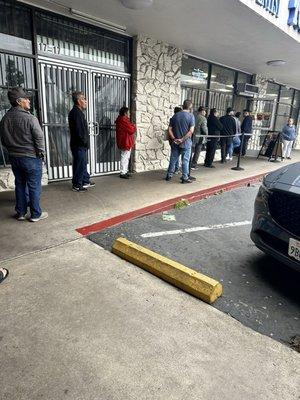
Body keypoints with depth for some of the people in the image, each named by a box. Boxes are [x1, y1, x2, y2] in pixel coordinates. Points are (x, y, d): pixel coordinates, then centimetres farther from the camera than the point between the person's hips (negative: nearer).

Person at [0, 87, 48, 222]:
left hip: (14, 157, 6)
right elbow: (39, 137, -15)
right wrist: (41, 152, -1)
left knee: (20, 185, 15)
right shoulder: (29, 118, -17)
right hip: (31, 158, -6)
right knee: (34, 186, 4)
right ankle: (36, 214, 12)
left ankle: (21, 213, 24)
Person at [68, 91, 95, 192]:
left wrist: (85, 142, 14)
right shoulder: (76, 112, -16)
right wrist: (84, 142, -16)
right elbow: (79, 130, -22)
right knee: (79, 165, -3)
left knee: (83, 163, 18)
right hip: (79, 145, -10)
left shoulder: (78, 112, 17)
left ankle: (86, 181, 29)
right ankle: (77, 185, 6)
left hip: (81, 144, 10)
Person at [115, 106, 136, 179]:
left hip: (126, 142, 11)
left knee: (126, 157, 14)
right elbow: (131, 130, -17)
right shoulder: (123, 120, -17)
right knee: (125, 157, -7)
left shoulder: (121, 119, 16)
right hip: (125, 142, -11)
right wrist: (134, 126, 2)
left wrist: (132, 126, 0)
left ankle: (125, 171, 21)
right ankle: (123, 173, -3)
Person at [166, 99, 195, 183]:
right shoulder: (191, 116, -6)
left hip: (175, 142, 4)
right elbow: (191, 131, -16)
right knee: (185, 160, 3)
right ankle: (185, 178, 8)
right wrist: (182, 139, -14)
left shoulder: (175, 116, 6)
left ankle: (169, 175, 21)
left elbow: (170, 130, 2)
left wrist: (174, 139, -6)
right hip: (186, 142, -4)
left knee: (173, 159, 13)